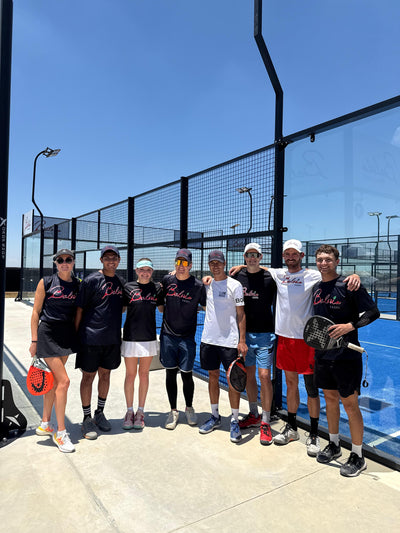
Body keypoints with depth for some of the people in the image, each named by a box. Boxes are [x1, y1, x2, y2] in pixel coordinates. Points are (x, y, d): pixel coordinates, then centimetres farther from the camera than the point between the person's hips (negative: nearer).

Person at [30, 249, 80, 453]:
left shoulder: (77, 284, 6)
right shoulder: (46, 282, -5)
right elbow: (36, 312, -4)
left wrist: (77, 335, 8)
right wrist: (34, 341, -7)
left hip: (67, 334, 5)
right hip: (48, 333, -5)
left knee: (54, 381, 14)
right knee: (63, 380, -9)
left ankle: (45, 424, 31)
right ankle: (60, 432, 4)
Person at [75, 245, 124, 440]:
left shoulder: (119, 282, 9)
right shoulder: (91, 280, -8)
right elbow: (79, 309, -7)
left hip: (112, 338, 5)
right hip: (91, 337, -5)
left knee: (105, 375, 14)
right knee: (88, 377, 4)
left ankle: (100, 413, 31)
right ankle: (87, 418, 20)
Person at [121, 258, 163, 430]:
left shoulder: (157, 288, 4)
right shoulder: (128, 287, 0)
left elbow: (162, 309, 14)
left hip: (149, 337, 1)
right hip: (130, 337, -1)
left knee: (144, 374, 10)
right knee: (130, 374, 7)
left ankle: (140, 411, 22)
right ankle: (129, 411, 22)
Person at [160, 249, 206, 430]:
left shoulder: (198, 285, -5)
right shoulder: (167, 280, 2)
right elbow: (160, 302, 17)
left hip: (187, 337, -2)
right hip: (168, 335, 2)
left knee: (186, 374, 4)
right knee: (170, 373, 8)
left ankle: (189, 408, 28)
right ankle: (173, 411, 23)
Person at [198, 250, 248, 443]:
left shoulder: (235, 285, -5)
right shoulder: (207, 284, 9)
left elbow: (241, 314, -5)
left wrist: (242, 340, -11)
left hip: (229, 340, -4)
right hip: (209, 339, 5)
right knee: (213, 376, 13)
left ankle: (235, 421, 14)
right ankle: (215, 416, 27)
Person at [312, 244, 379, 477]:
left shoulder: (349, 285, -12)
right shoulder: (316, 288, 7)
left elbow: (373, 312, -13)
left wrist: (351, 326, -25)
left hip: (346, 355, -6)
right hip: (323, 354, 6)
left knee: (350, 403, 3)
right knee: (330, 398, 17)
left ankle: (358, 457, 21)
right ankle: (334, 445, 35)